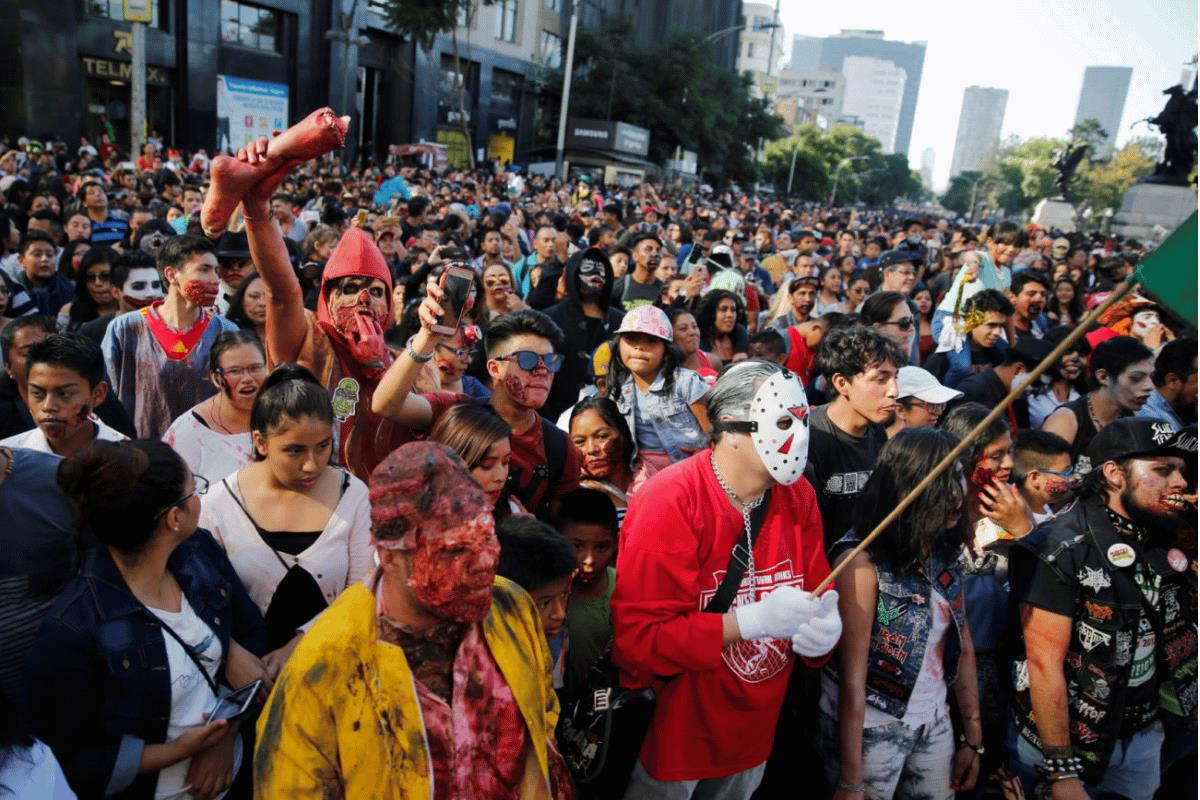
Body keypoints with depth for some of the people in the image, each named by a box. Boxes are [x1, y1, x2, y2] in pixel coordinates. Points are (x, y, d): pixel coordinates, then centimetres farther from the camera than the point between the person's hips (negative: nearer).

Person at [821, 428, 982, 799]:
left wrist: (973, 737, 7)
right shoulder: (862, 561, -21)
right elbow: (852, 679, -20)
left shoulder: (945, 554, -1)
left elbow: (963, 650, 7)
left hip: (934, 724, 6)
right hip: (870, 729, -6)